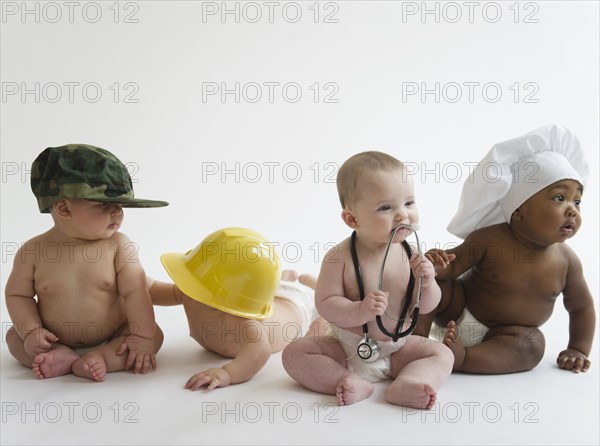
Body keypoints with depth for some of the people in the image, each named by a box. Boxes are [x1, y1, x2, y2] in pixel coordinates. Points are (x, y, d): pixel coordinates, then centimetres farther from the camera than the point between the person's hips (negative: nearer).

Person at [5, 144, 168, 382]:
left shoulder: (120, 245, -15)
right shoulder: (33, 251, -12)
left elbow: (135, 291, -17)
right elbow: (18, 294, -2)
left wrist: (143, 337, -24)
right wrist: (31, 331, -16)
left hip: (112, 338, -1)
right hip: (53, 342, 1)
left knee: (155, 334, -19)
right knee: (14, 336, -11)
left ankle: (101, 358, -30)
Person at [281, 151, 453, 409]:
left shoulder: (410, 254, -11)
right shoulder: (340, 257, -20)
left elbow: (426, 307, -2)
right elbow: (325, 304, -21)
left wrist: (427, 282, -23)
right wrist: (360, 312, -37)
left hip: (396, 349, 3)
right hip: (346, 348, -2)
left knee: (442, 354, -11)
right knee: (294, 354, -17)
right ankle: (353, 383, -26)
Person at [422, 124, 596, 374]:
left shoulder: (567, 261, -10)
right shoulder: (488, 239, -19)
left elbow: (582, 307, 5)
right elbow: (454, 264, -13)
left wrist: (578, 350, -2)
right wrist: (438, 266, -37)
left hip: (510, 333, 2)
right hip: (460, 315, -2)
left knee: (532, 345, -29)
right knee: (436, 285, -26)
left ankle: (461, 358, -34)